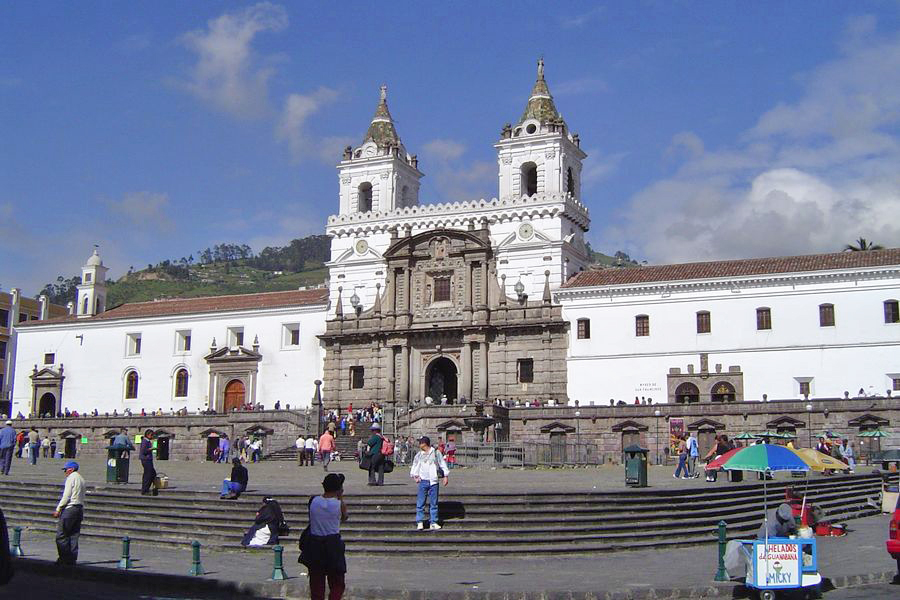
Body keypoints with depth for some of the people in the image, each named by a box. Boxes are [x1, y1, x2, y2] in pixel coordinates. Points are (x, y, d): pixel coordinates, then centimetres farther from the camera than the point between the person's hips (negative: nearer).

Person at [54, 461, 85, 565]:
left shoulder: (71, 477, -6)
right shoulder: (81, 478, 19)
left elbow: (66, 496, -13)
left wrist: (58, 510, -9)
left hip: (70, 509, -9)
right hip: (80, 509, 9)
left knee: (61, 536, -5)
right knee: (74, 536, 8)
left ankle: (64, 559, -8)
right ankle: (72, 560, 8)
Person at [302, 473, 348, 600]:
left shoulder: (313, 500, -4)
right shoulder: (340, 504, -10)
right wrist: (340, 498, 10)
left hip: (314, 544, 3)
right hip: (333, 545, -3)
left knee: (316, 582, 14)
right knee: (337, 584, 11)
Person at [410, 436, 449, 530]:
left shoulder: (436, 453, 2)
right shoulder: (419, 454, 8)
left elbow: (442, 464, 8)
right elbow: (415, 465, 18)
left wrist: (445, 476, 4)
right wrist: (415, 476, 4)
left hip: (433, 481, -1)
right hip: (423, 481, 1)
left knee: (434, 503, 3)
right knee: (420, 503, -2)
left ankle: (433, 523, 8)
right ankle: (420, 522, 4)